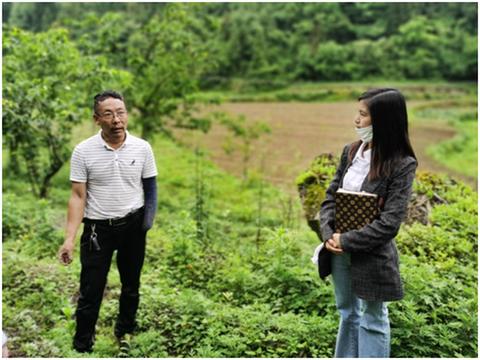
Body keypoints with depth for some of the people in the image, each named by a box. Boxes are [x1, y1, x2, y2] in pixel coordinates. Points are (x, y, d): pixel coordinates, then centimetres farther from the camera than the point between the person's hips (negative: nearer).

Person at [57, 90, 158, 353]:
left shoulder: (142, 148, -6)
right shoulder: (83, 151, -11)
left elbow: (150, 187, 3)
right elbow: (78, 197, -9)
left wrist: (147, 221, -10)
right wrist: (69, 238, -15)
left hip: (133, 225, 2)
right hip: (98, 227, -2)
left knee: (131, 284, 17)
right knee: (90, 289, 2)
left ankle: (125, 333, 38)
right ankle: (82, 345, 18)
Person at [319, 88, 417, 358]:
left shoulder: (402, 164, -16)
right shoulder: (351, 152, 2)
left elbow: (390, 222, -19)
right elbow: (330, 196, 5)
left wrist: (347, 241, -17)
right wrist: (329, 234, -11)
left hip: (372, 255, -6)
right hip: (340, 251, 6)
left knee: (372, 319, 10)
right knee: (347, 312, 22)